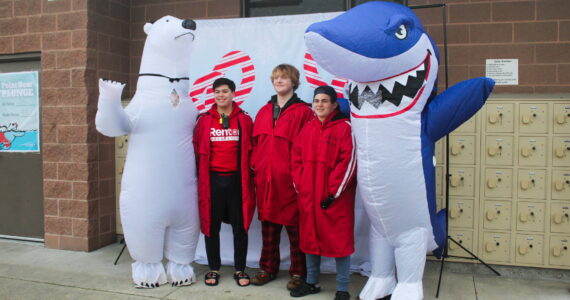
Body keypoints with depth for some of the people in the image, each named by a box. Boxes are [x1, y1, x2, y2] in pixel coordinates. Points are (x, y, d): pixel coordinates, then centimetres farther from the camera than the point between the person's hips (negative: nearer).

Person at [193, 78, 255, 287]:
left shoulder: (244, 120, 3)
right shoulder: (204, 120, 3)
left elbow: (250, 151, 6)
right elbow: (197, 149, 5)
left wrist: (250, 176, 2)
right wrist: (199, 175, 1)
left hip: (237, 179, 0)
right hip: (212, 179, 1)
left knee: (240, 226, 6)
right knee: (211, 225, 8)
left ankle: (240, 269, 20)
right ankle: (213, 268, 23)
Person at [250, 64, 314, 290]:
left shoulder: (303, 112, -3)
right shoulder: (263, 112, 15)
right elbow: (256, 143, 15)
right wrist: (255, 167, 7)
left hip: (290, 179, -5)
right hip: (265, 179, 5)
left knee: (294, 227, 4)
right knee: (268, 225, 14)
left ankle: (298, 273, 17)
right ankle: (268, 268, 27)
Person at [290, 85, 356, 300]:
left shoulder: (344, 128, -6)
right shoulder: (307, 129, 12)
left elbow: (349, 162, -12)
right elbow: (297, 159, 14)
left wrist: (334, 192, -14)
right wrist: (300, 185, 3)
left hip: (335, 197, -6)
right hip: (308, 195, 6)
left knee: (339, 240, 0)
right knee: (310, 238, 13)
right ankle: (312, 282, 28)